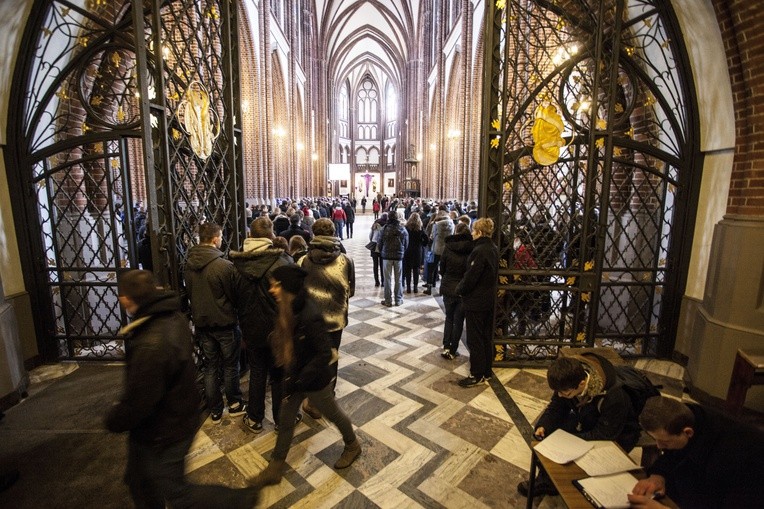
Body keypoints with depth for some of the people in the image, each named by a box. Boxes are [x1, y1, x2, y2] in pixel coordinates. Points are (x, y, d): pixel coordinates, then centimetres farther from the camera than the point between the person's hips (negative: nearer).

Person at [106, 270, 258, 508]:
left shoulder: (151, 345, -38)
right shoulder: (174, 318, -8)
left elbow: (137, 402, -28)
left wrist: (113, 420, -6)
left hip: (163, 434, -9)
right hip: (177, 419, 9)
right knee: (138, 479, 30)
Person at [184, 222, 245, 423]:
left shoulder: (189, 265, -3)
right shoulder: (224, 265, -23)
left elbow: (189, 293, 8)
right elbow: (235, 295, -14)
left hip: (202, 322, 5)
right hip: (225, 323, -5)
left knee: (211, 366, 16)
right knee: (230, 366, 13)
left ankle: (215, 410, 26)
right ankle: (234, 404, 28)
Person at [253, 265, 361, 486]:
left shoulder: (310, 316, -34)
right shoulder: (289, 310, -9)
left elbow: (325, 354, -31)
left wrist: (297, 382, -26)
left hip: (315, 380, -7)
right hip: (294, 376, 7)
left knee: (333, 414, 19)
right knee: (285, 420, 19)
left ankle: (352, 445, 47)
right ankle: (275, 469, 41)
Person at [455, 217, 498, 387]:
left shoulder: (479, 251, -22)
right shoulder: (493, 249, 7)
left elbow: (470, 277, -22)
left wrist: (459, 289, -6)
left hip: (476, 301, -9)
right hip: (489, 299, 9)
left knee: (475, 339, 2)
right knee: (487, 337, 17)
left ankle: (477, 375, 13)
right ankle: (486, 371, 29)